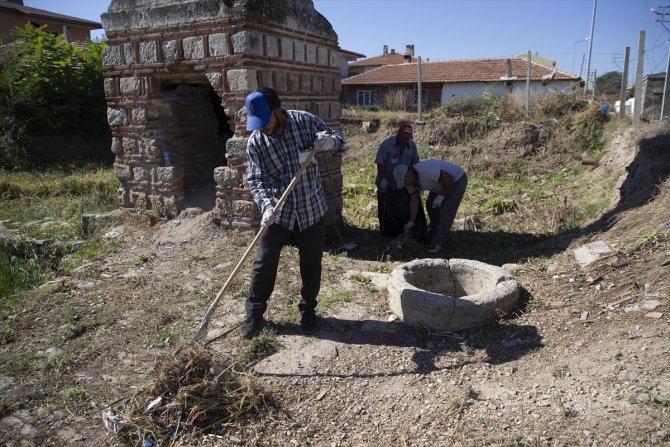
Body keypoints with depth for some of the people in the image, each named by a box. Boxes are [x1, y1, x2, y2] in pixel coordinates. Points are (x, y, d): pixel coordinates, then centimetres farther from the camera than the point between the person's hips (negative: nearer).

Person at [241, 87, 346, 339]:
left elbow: (339, 142, -2)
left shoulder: (306, 122, -11)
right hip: (277, 212, 0)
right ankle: (254, 314, 22)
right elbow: (255, 180, -14)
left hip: (311, 209, 0)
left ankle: (308, 311, 30)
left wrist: (330, 143, -27)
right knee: (264, 263, 4)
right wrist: (267, 205, -32)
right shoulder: (255, 142, -10)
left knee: (311, 264, 10)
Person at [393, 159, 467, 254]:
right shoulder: (408, 179, -10)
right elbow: (414, 200, -4)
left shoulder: (426, 171, -37)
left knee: (446, 210, -14)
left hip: (457, 179, -9)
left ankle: (438, 243, -11)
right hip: (442, 183, 9)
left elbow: (449, 177, -31)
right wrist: (411, 222, -8)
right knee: (431, 206, 14)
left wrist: (441, 196, -26)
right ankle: (435, 234, 31)